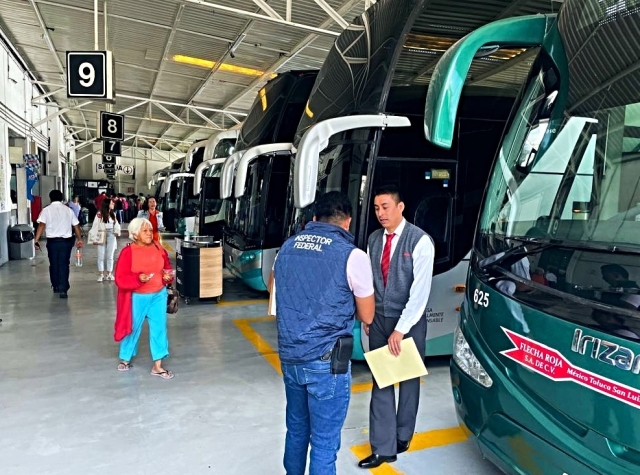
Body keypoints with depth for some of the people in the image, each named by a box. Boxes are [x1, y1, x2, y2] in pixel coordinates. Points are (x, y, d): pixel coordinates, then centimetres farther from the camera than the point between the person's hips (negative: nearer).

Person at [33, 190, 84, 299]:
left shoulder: (46, 210, -2)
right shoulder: (68, 210, 4)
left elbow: (41, 225, -14)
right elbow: (76, 225, 5)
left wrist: (36, 240, -15)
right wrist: (79, 239, 16)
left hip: (52, 241, 0)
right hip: (66, 241, 0)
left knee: (53, 264, 15)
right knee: (64, 265, 1)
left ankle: (56, 287, 29)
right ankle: (63, 289, -8)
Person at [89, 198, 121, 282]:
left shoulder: (113, 214, 6)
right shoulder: (99, 214, -11)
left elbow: (116, 224, 10)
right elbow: (95, 226, -11)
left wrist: (117, 232, -9)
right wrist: (95, 238, -14)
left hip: (111, 236, 4)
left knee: (110, 256, 9)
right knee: (101, 256, 4)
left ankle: (109, 274, 18)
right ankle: (101, 274, 13)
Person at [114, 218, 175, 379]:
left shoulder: (158, 249, -1)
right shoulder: (128, 252, -13)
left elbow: (167, 267, 11)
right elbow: (120, 279, -14)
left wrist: (168, 276, -11)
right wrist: (138, 278, -30)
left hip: (159, 295, 3)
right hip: (137, 298, -3)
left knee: (159, 328, 5)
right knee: (133, 328, 14)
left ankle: (157, 366, 16)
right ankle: (125, 358, 39)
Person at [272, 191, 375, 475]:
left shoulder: (288, 246, 4)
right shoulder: (352, 255, -12)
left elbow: (273, 287, 25)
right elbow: (366, 316, -1)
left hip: (289, 356, 6)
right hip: (325, 361, -6)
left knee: (296, 429, 23)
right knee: (324, 442, 8)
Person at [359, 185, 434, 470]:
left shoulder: (419, 241, -14)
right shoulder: (374, 239, 3)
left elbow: (421, 291, -17)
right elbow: (370, 281, 7)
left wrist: (400, 329, -18)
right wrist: (367, 318, 4)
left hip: (409, 322, -4)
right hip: (379, 319, 4)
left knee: (408, 381, 14)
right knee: (381, 383, 6)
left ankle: (402, 437, 35)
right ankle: (383, 448, 16)